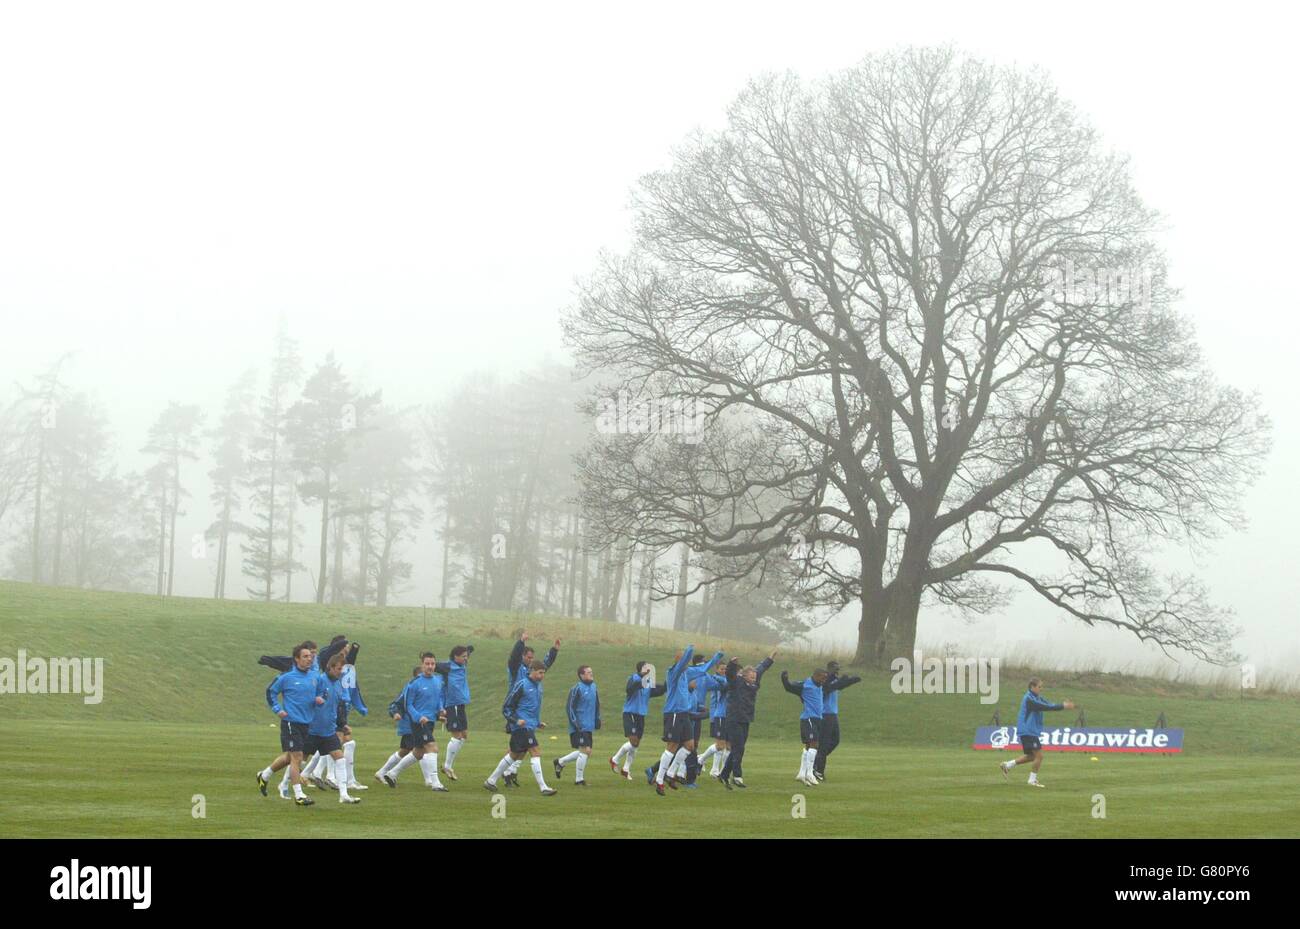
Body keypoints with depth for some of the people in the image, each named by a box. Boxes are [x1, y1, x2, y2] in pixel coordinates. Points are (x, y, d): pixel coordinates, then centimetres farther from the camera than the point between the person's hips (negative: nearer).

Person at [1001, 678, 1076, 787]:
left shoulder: (1037, 697, 12)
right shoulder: (1029, 699, -19)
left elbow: (1049, 705, 4)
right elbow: (1046, 707, -25)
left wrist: (1064, 704, -12)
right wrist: (1063, 706, -24)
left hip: (1031, 731, 10)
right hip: (1028, 731, -10)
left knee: (1031, 756, 15)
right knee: (1039, 755, -7)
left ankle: (1007, 765, 20)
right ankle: (1033, 780, 4)